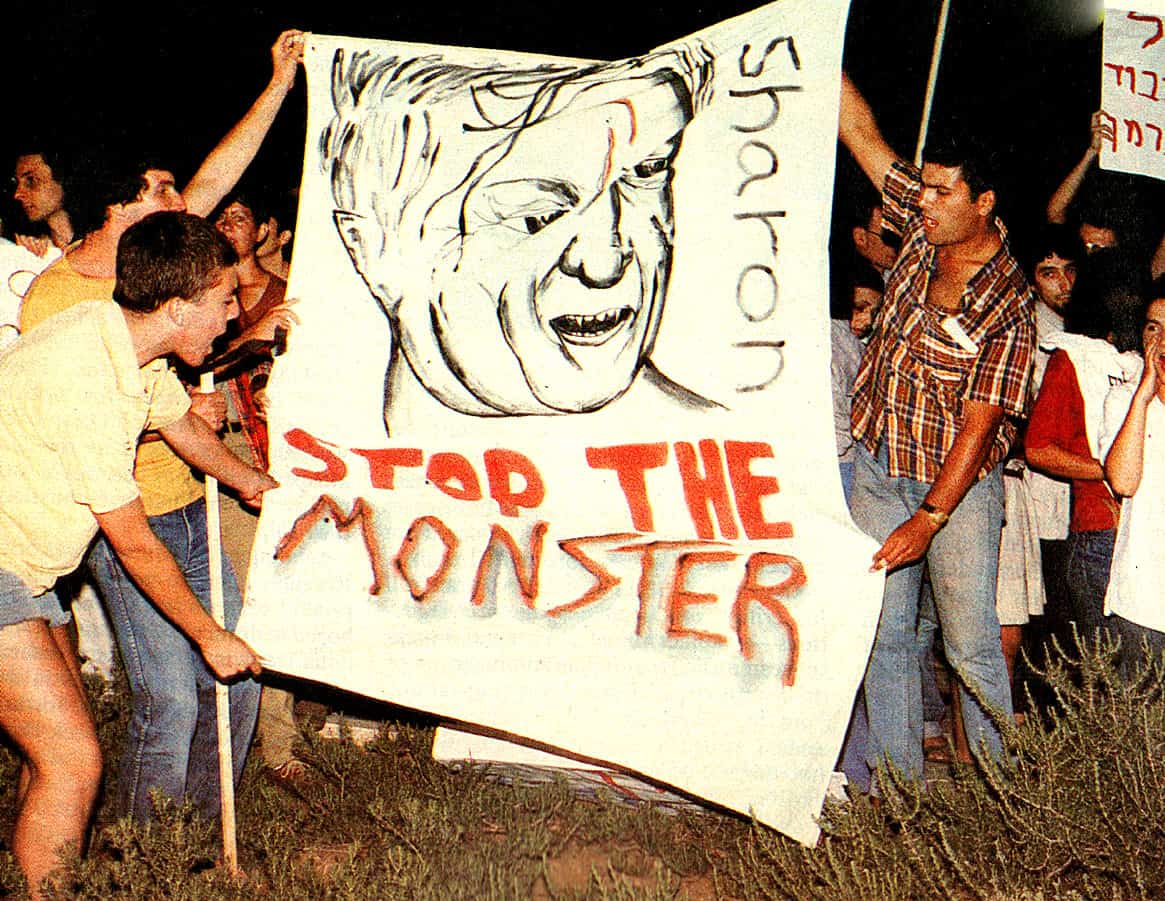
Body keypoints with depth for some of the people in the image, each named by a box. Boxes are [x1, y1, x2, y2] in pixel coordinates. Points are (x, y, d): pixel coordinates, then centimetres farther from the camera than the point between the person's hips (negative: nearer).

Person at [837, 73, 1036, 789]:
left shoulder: (1009, 304, -17)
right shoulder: (925, 232, 0)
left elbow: (979, 426, -19)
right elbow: (862, 134, 5)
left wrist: (930, 518, -24)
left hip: (959, 485, -5)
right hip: (879, 468, 6)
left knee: (973, 646, -2)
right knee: (884, 633, 6)